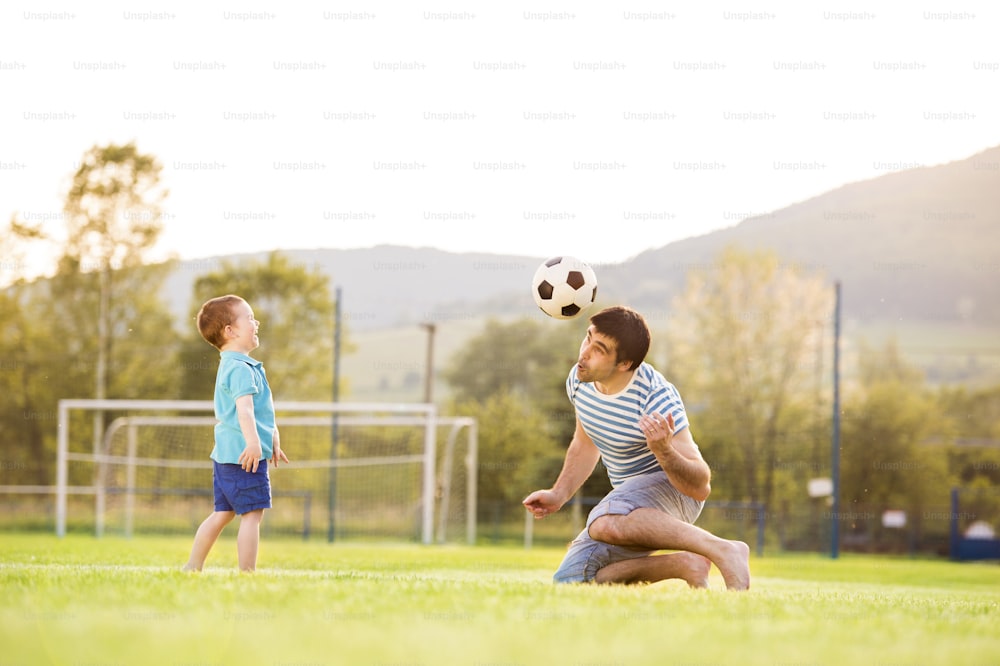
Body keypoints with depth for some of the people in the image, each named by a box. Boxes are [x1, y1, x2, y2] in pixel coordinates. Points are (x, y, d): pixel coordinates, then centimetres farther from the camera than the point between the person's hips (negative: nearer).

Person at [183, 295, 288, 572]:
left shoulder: (230, 366, 21)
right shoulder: (241, 369, -14)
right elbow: (244, 407, -29)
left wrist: (273, 439, 36)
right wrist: (253, 442, -41)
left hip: (225, 454, 11)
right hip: (244, 455, -11)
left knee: (223, 513, 14)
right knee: (252, 514, -7)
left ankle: (192, 567, 17)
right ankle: (247, 573, -7)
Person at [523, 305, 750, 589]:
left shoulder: (656, 400, -26)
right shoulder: (579, 380, -5)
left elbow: (700, 488, -26)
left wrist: (664, 451, -44)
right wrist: (558, 495, 8)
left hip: (673, 489, -8)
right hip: (630, 502, 8)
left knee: (605, 524, -39)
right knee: (569, 580, -3)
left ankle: (723, 550, -31)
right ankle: (683, 565, -4)